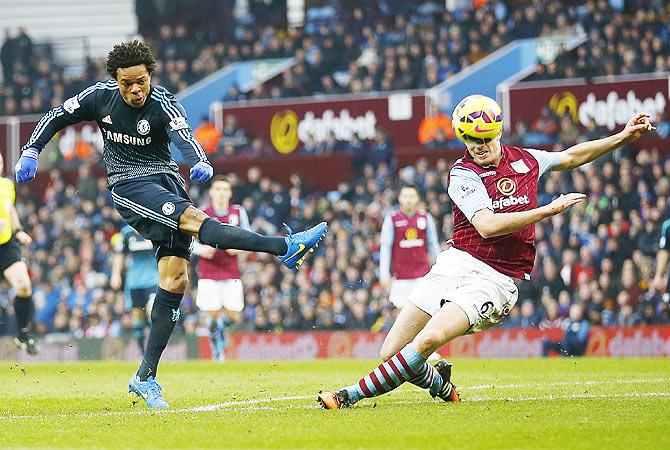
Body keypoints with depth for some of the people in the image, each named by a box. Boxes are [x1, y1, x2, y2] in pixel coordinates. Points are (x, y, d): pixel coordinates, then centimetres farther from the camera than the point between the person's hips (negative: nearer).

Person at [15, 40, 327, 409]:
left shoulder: (162, 104, -9)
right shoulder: (101, 96, -1)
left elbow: (183, 135, -29)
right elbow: (58, 117, 15)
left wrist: (200, 164, -50)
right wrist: (30, 152, 3)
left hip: (166, 179, 1)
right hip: (129, 188, -1)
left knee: (175, 279, -8)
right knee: (193, 219, -28)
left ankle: (146, 377, -3)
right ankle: (285, 247, -37)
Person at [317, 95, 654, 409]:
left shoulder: (524, 160, 11)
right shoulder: (463, 174, -3)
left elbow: (571, 157, 31)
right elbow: (487, 226, -16)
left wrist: (623, 137, 31)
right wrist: (549, 210, -14)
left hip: (497, 279, 0)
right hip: (457, 263, 0)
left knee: (428, 339, -25)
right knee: (391, 354, -6)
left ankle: (354, 395, -18)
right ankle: (438, 383, 26)